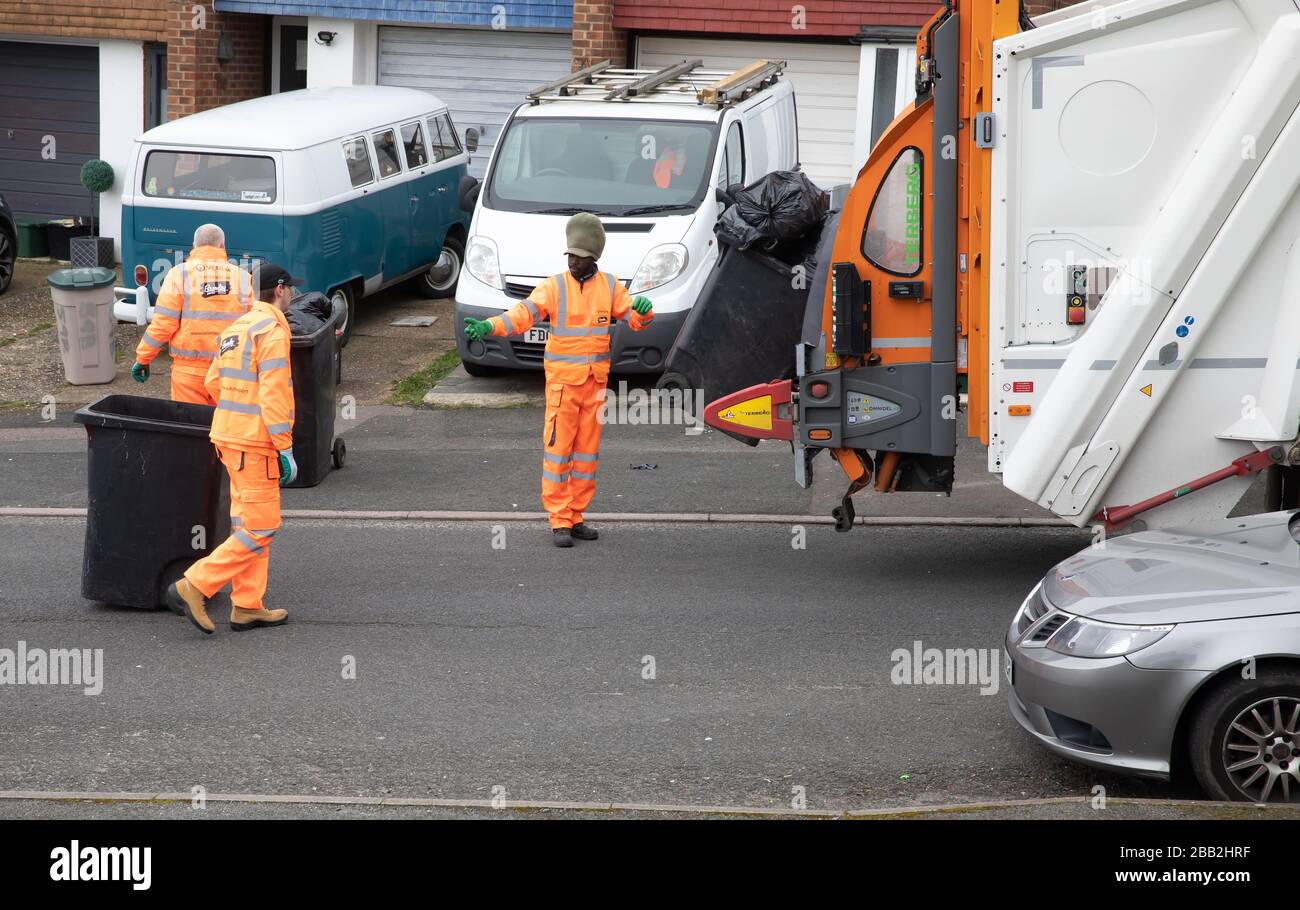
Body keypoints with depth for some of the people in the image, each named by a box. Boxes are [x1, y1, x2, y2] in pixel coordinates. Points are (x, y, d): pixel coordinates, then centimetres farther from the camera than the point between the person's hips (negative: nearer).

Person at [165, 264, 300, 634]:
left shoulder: (236, 328, 14)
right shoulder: (272, 330, -14)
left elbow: (213, 383, 17)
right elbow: (273, 394, -19)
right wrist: (285, 449, -17)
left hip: (230, 435, 10)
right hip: (255, 442, -10)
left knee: (248, 522, 13)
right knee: (259, 529, -7)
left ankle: (248, 606, 14)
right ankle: (194, 587, -11)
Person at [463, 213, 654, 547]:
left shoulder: (609, 286, 7)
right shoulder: (554, 287, -3)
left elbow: (635, 319, 5)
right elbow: (522, 314, -13)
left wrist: (642, 309, -20)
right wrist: (487, 326, -30)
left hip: (596, 382, 4)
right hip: (562, 381, -4)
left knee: (587, 450, 8)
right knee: (558, 449, -7)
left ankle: (575, 517, 17)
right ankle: (559, 522, -5)